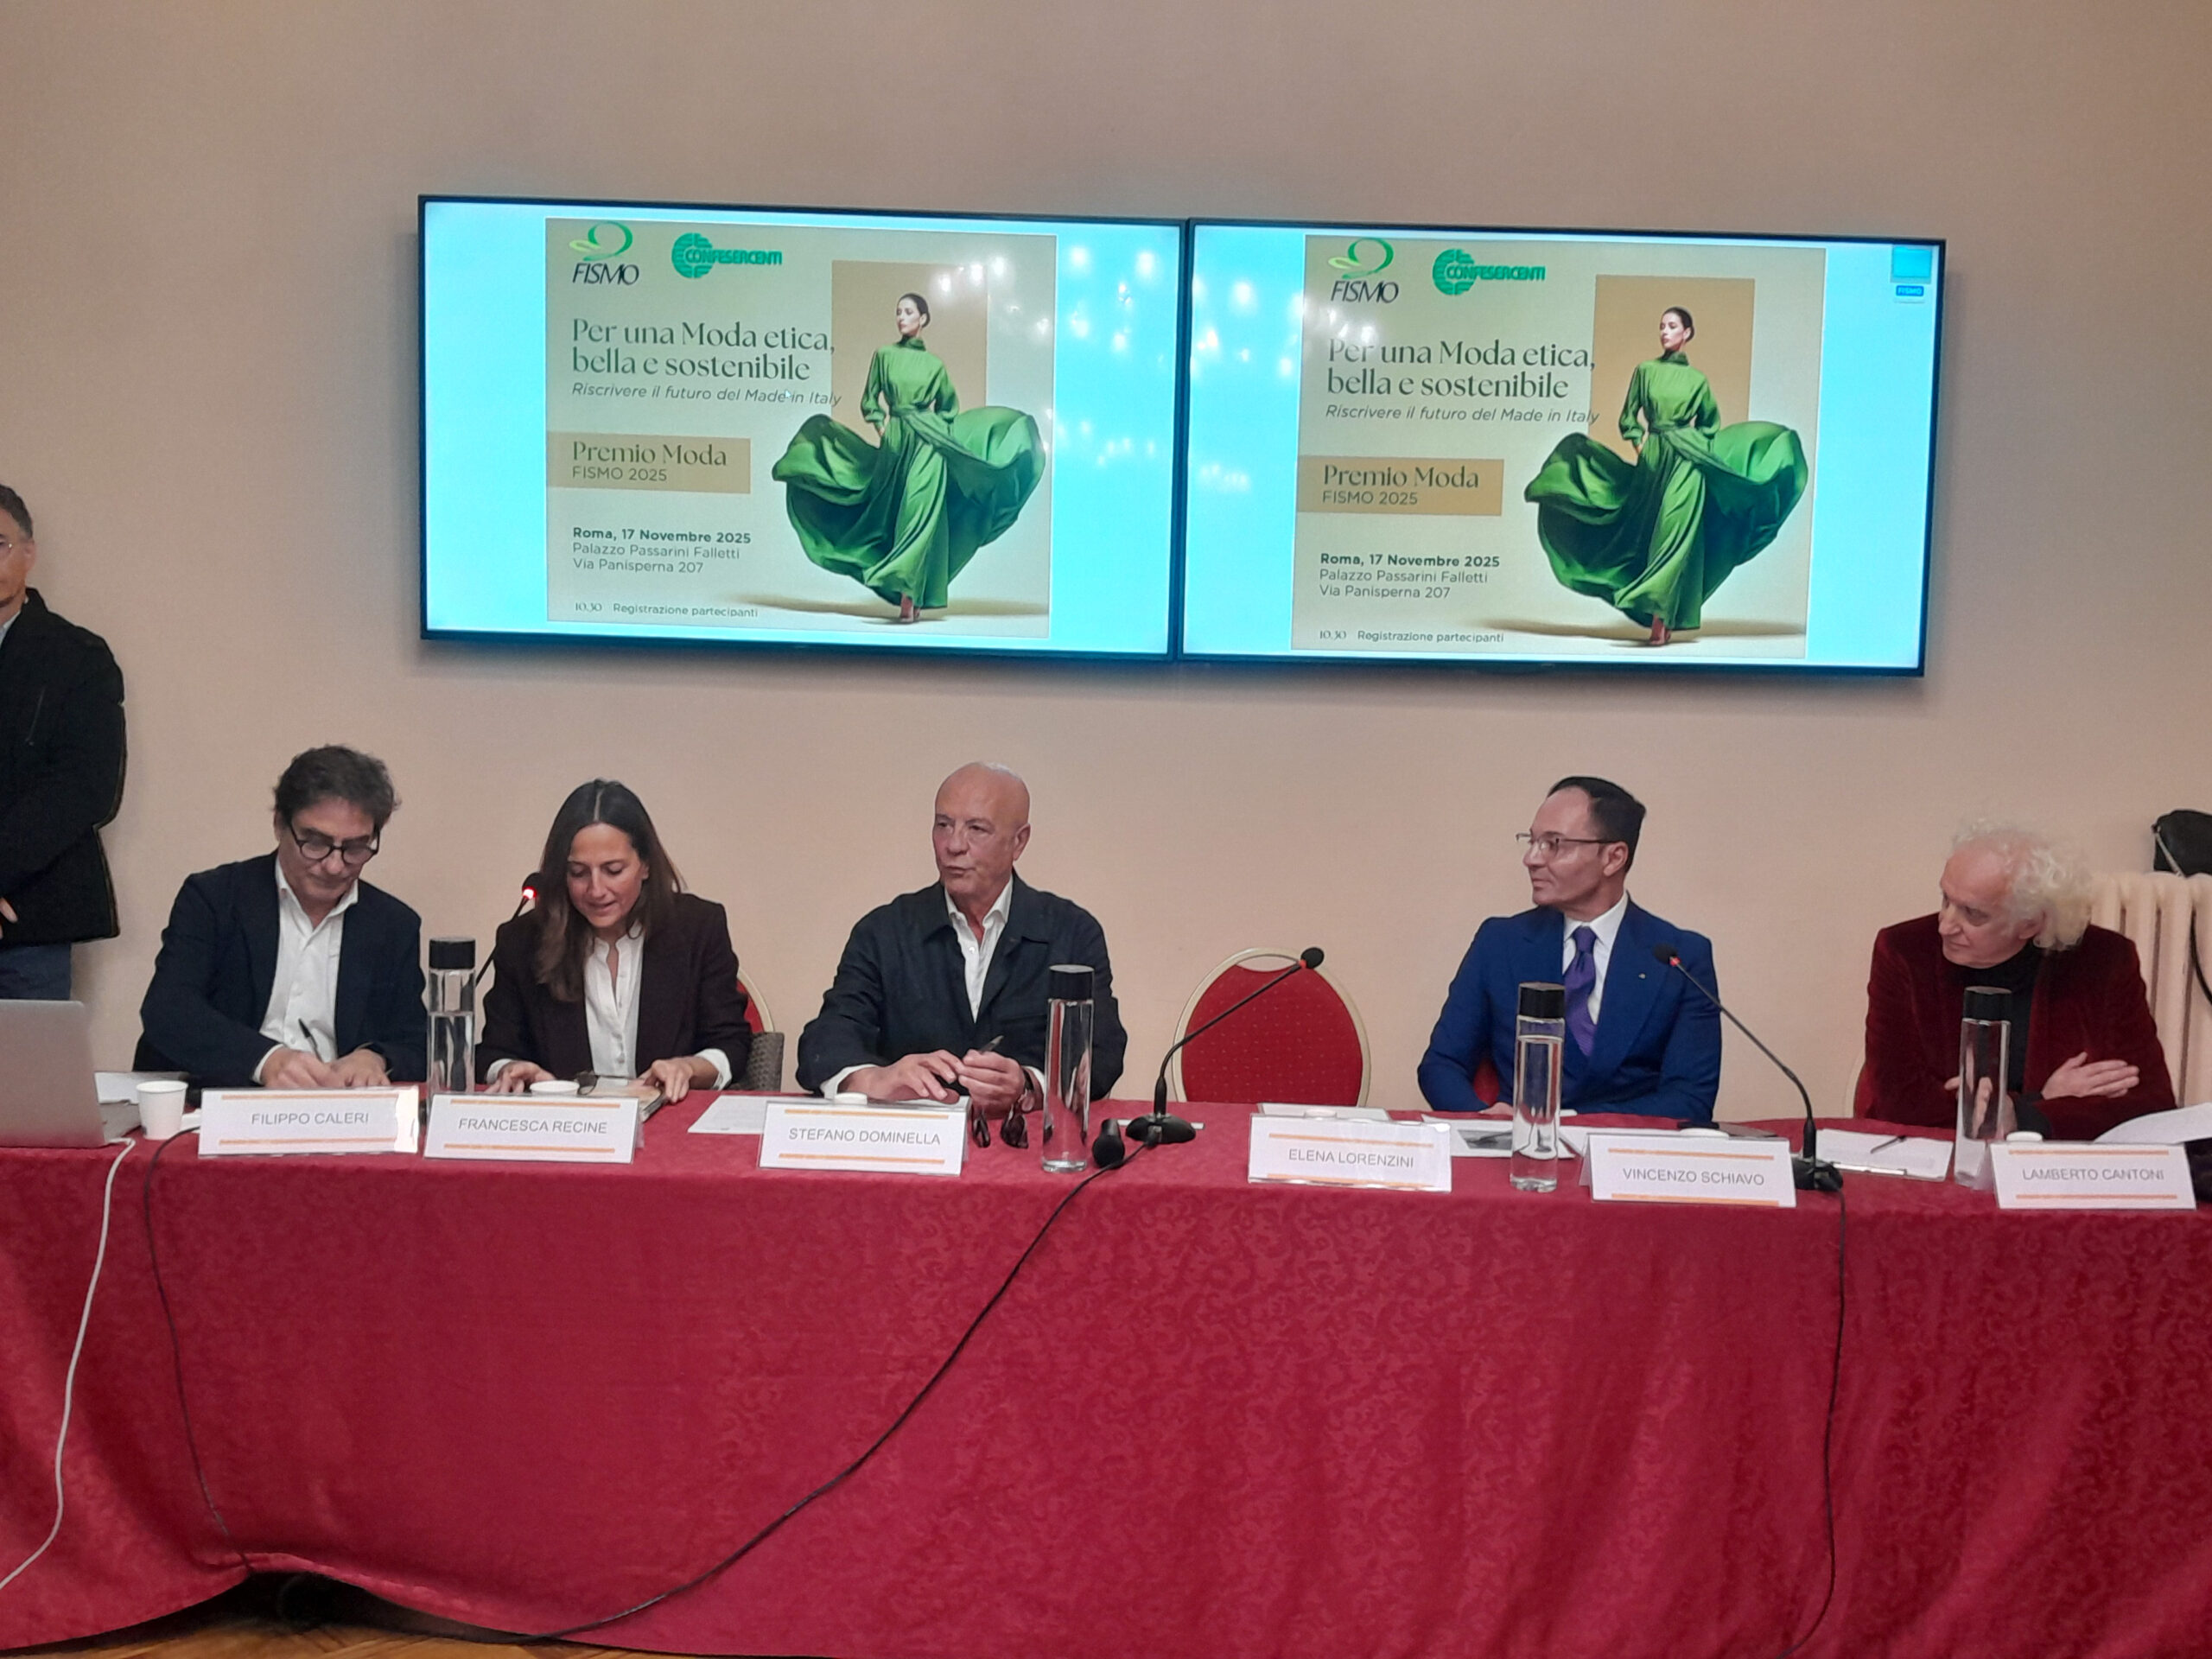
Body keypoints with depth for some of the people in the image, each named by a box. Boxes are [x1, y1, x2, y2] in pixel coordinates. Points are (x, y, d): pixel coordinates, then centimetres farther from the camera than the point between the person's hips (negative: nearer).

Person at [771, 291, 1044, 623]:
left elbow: (949, 407, 20)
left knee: (919, 511, -14)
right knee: (897, 511, 0)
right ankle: (909, 595, 3)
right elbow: (870, 400, 12)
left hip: (928, 443, -1)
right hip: (895, 442, 2)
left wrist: (937, 432, 8)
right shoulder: (884, 355, 9)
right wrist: (881, 428, 0)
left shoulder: (934, 364, 9)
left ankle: (910, 592, -20)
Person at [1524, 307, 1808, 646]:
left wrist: (1695, 448, 5)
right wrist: (1639, 443, 0)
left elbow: (1711, 424, 18)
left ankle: (1662, 616, -17)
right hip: (1653, 458, 2)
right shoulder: (1645, 371, 9)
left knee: (1675, 532, -13)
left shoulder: (1697, 380, 8)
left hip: (1686, 462, -2)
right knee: (1651, 533, 0)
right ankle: (1662, 617, 5)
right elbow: (1629, 417, 12)